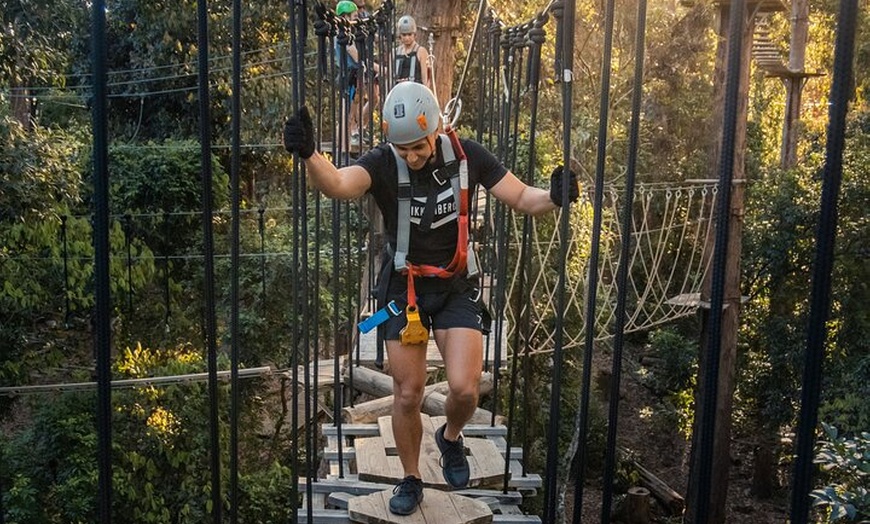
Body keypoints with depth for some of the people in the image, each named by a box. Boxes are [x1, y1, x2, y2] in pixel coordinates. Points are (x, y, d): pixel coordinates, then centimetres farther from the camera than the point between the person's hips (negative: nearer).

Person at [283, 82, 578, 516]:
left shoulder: (466, 155, -10)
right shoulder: (382, 163, -16)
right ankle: (411, 481, 31)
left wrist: (552, 197, -28)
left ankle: (451, 438, 25)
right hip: (403, 288, 0)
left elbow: (522, 198, -5)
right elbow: (338, 185, -36)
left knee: (464, 389, -12)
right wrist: (308, 155, -58)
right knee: (407, 395, 7)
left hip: (457, 287, 1)